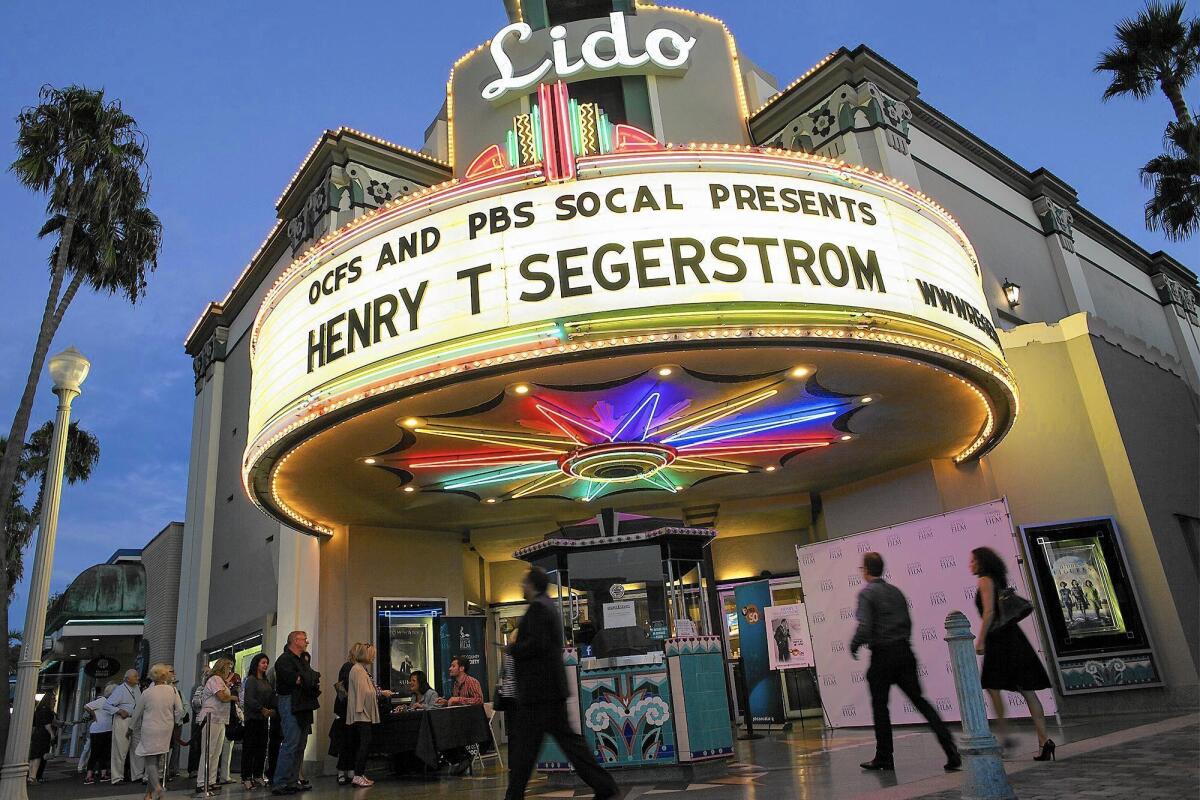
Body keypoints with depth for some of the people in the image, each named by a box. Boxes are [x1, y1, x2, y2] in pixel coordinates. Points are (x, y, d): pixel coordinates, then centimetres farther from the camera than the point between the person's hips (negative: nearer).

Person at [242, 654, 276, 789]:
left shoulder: (267, 681, 16)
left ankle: (258, 776, 14)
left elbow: (272, 697, 12)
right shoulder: (251, 680, -4)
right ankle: (246, 778, -1)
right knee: (249, 748, -5)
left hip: (264, 719, 7)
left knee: (262, 748, 7)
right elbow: (249, 699, -13)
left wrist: (272, 710, -5)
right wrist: (262, 709, -18)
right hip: (253, 718, -7)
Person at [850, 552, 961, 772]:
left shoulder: (866, 593, -10)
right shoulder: (896, 591, 12)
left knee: (880, 706, 7)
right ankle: (951, 751, -3)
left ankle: (884, 757, 16)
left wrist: (853, 647, -3)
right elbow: (908, 623, 14)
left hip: (882, 655, -6)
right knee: (919, 700, 7)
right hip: (904, 651, 6)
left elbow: (864, 627, -19)